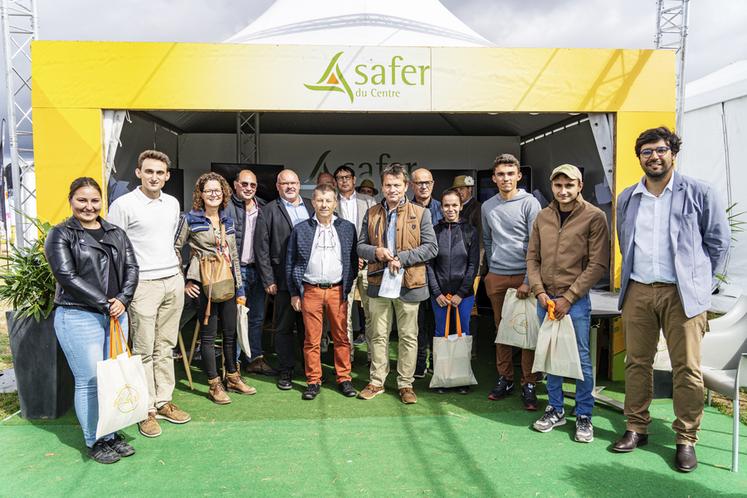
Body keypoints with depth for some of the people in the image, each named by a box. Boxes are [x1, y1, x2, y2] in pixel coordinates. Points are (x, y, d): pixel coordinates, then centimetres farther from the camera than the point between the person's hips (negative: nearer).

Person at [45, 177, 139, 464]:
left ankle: (112, 435, 24)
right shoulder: (60, 235, -2)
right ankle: (94, 442, 17)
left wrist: (122, 300, -10)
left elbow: (131, 267, 7)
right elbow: (67, 276, -12)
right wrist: (105, 303, -13)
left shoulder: (116, 233, 13)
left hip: (115, 315, 5)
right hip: (79, 317, -5)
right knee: (90, 381, 0)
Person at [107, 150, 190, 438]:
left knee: (165, 347, 11)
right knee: (144, 351, 1)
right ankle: (147, 411, 10)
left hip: (173, 282, 5)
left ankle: (164, 403, 21)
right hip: (143, 284, -5)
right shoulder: (123, 205, -6)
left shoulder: (172, 203, 12)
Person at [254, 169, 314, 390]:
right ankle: (286, 370, 19)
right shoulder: (269, 211, 2)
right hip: (284, 280, -3)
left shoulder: (311, 208, 12)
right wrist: (268, 280, -6)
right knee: (284, 327, 7)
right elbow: (261, 249, -1)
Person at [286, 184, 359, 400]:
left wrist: (349, 287, 1)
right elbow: (290, 263, 6)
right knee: (312, 339, 5)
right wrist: (294, 293, 3)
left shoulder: (347, 228, 5)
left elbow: (353, 260, 8)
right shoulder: (300, 229, 3)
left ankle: (344, 378, 18)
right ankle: (313, 381, 16)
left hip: (337, 290, 1)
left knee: (341, 337, 6)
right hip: (310, 291, 0)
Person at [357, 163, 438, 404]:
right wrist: (376, 252, -12)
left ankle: (405, 384, 20)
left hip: (408, 284, -2)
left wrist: (402, 258, -15)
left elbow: (431, 247, -4)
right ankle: (377, 382, 24)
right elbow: (360, 246, 10)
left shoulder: (420, 213, 0)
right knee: (378, 335, 11)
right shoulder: (371, 214, 9)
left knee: (408, 336, 7)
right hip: (378, 283, 2)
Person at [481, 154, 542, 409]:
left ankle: (529, 384, 9)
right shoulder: (487, 207, 10)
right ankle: (504, 378, 22)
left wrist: (529, 281, -12)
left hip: (523, 276, -4)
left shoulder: (530, 203, -4)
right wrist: (492, 268, 15)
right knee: (501, 329, 10)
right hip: (496, 277, 4)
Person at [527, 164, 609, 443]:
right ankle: (555, 409, 27)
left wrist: (568, 297, -13)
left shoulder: (594, 217, -6)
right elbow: (532, 257, 9)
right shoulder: (542, 217, 7)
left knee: (581, 358, 3)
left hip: (575, 300, -4)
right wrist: (539, 291, -4)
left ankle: (584, 416, 19)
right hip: (545, 299, 4)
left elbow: (598, 264, -10)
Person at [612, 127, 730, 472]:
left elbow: (718, 241, 5)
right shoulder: (627, 198, 11)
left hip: (681, 293, -3)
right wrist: (633, 276, 14)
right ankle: (636, 428, 22)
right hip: (637, 291, 3)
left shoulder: (699, 194, 0)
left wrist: (697, 280, 5)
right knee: (637, 362, 9)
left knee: (687, 368, 1)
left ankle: (686, 440, 16)